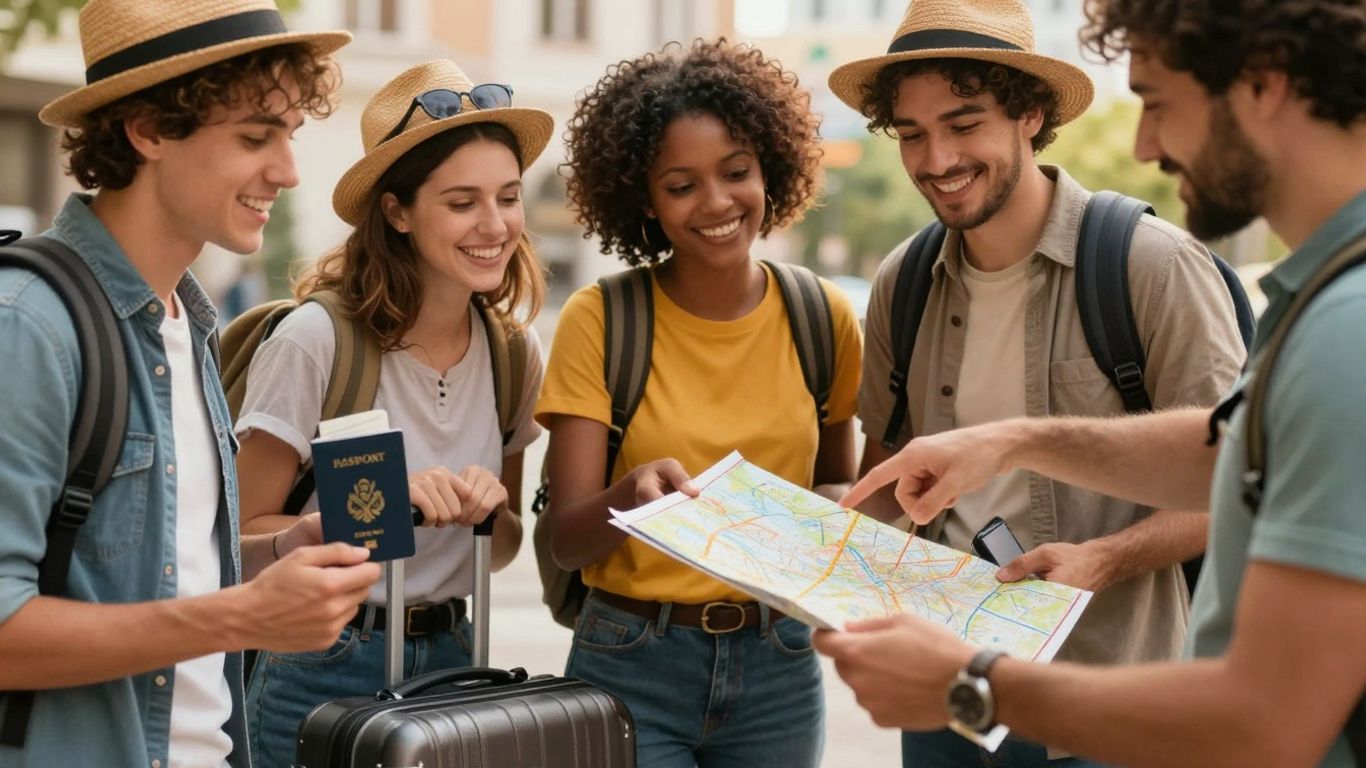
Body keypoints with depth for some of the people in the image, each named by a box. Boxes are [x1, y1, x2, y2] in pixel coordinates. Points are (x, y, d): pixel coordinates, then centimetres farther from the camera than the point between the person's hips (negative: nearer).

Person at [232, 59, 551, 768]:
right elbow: (248, 531, -11)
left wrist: (488, 511, -13)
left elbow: (502, 548, 9)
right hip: (321, 671, -5)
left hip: (449, 657, 5)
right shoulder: (317, 338, -17)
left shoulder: (514, 354, 0)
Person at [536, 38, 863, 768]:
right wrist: (631, 496, -32)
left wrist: (838, 512, -11)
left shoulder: (821, 317, -1)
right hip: (631, 667, -2)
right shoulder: (599, 320, -9)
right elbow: (566, 539, -12)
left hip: (780, 667, 3)